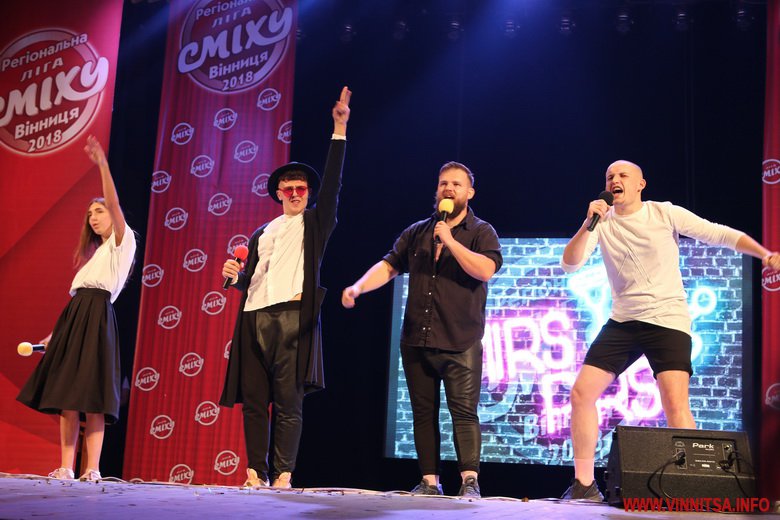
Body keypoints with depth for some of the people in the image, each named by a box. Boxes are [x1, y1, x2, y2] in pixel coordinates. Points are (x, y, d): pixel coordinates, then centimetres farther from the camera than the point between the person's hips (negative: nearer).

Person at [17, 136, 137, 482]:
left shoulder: (123, 240, 7)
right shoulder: (93, 252, 28)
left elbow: (114, 202, -10)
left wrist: (102, 164, -18)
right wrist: (56, 333, 16)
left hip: (96, 316, -8)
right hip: (73, 316, 8)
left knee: (91, 395, -13)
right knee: (65, 394, -1)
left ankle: (92, 469, -13)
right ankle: (66, 468, -2)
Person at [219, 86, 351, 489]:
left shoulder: (314, 223, 12)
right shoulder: (262, 233, 25)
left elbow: (332, 181, 0)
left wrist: (339, 130, -6)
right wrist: (235, 275, 3)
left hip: (292, 316, -5)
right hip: (255, 318, 5)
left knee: (288, 403, -6)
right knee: (253, 400, 2)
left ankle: (284, 475, -3)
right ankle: (256, 474, 6)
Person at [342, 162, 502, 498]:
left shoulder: (481, 232, 3)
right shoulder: (416, 232, 15)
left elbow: (486, 269, -15)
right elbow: (388, 266, 8)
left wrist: (449, 241, -15)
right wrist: (359, 286, -9)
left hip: (460, 343, -4)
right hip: (416, 341, 4)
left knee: (464, 411, -9)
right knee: (423, 413, 5)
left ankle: (470, 481, -6)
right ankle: (429, 481, 11)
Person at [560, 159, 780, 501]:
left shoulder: (665, 213, -3)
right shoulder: (602, 223, 4)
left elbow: (721, 235, -4)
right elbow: (570, 265, -6)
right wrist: (588, 225, -20)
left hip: (667, 320, -3)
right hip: (622, 322, 4)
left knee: (676, 406, -19)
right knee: (581, 393, -5)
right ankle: (584, 486, 5)